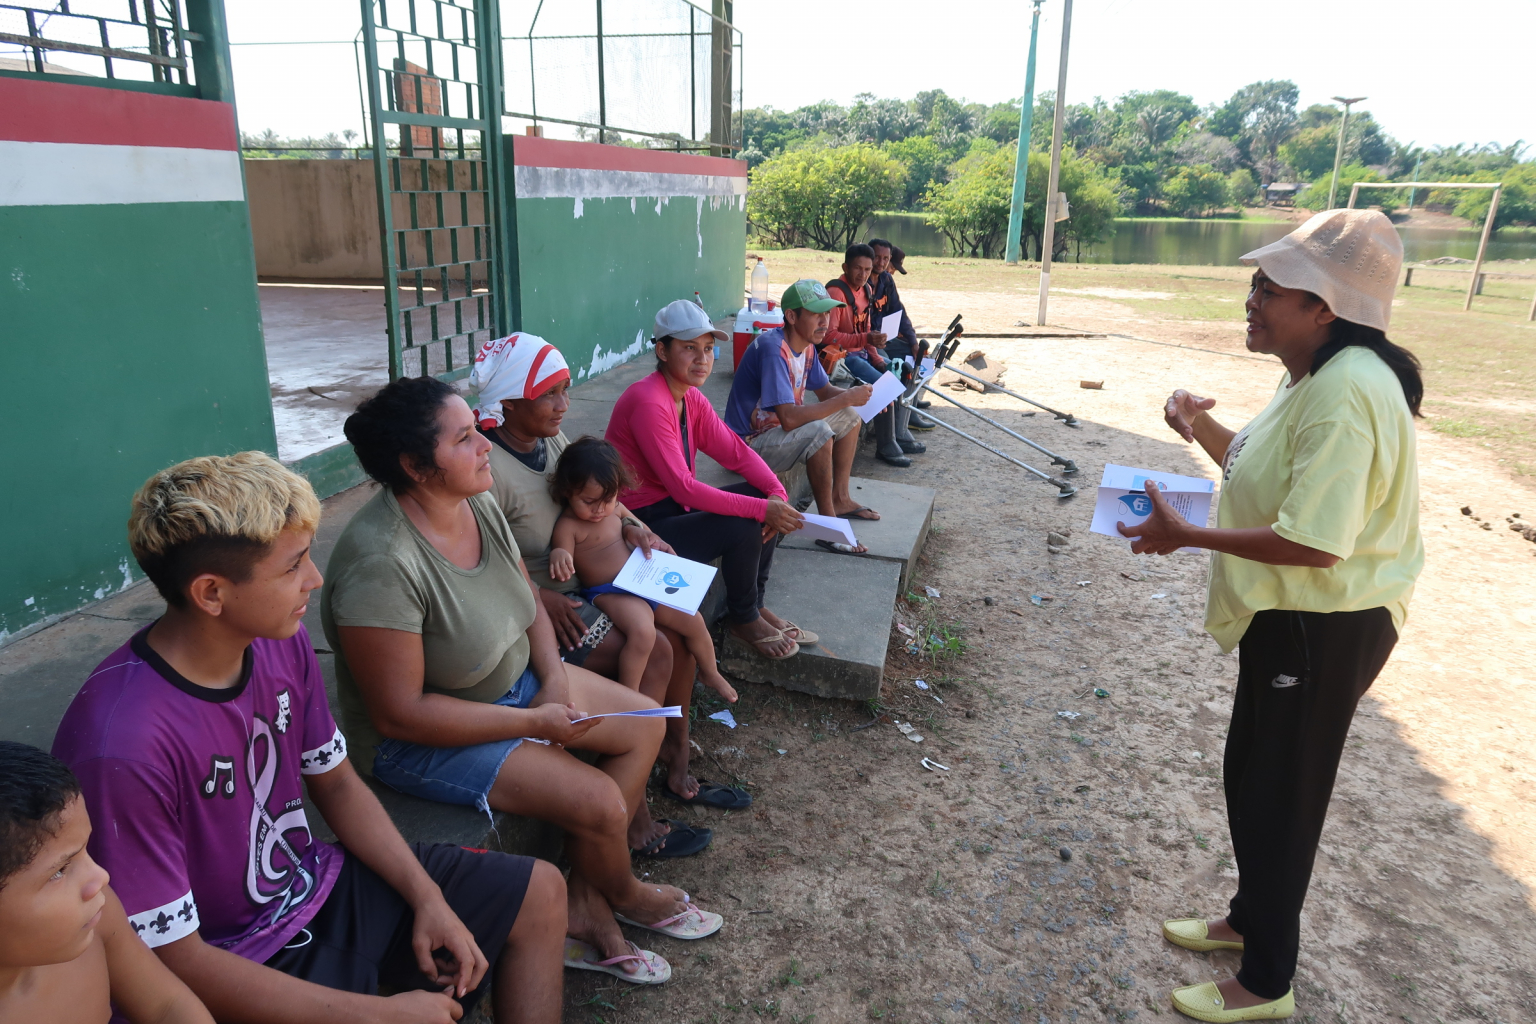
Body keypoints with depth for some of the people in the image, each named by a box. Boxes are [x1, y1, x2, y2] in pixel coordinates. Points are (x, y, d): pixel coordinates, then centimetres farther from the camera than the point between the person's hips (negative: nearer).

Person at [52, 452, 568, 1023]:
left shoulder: (281, 644, -10)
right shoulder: (122, 745, -31)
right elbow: (175, 961, -24)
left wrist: (429, 897, -5)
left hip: (317, 884, 7)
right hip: (242, 960, -7)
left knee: (541, 894, 10)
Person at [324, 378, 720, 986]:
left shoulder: (477, 503, -7)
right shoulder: (382, 565, -32)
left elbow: (527, 602, 7)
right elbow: (399, 713, -28)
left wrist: (554, 679, -10)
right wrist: (534, 722, -24)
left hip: (511, 680, 9)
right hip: (419, 739, -9)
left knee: (645, 724, 6)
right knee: (600, 803, -17)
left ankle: (584, 900, 11)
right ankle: (622, 893, 20)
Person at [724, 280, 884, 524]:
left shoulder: (806, 346, 1)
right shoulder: (773, 349, -28)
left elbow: (824, 390, 14)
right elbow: (789, 418, -35)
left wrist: (858, 395, -8)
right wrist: (845, 399, -29)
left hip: (778, 428, 10)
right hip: (751, 442, -10)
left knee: (850, 418, 11)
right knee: (818, 431, -32)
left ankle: (840, 498, 15)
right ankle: (827, 522, -19)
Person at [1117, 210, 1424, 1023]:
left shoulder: (1345, 395, -27)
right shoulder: (1313, 377, 7)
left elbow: (1314, 542, -31)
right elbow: (1261, 473, 14)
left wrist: (1186, 535, -24)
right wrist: (1203, 428, -2)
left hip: (1323, 628, -10)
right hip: (1288, 616, 10)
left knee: (1280, 794, 6)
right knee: (1250, 774, 23)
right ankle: (1251, 919, 45)